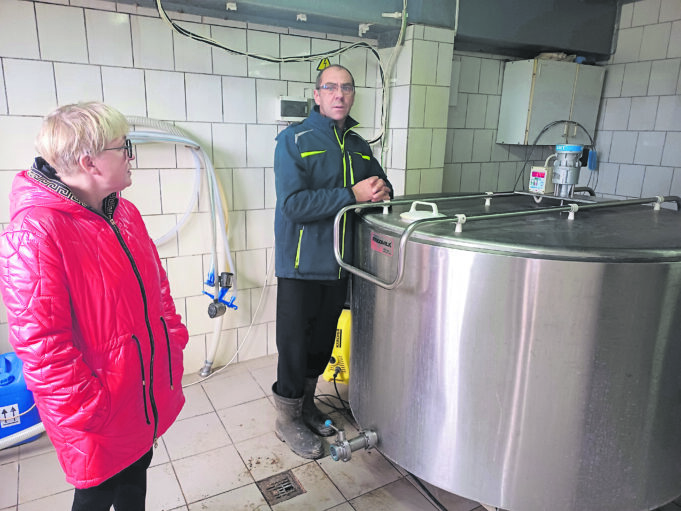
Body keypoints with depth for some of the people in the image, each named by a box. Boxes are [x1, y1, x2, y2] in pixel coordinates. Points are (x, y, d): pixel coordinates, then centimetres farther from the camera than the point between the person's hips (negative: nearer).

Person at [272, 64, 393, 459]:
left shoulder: (359, 146, 9)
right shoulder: (294, 140, -10)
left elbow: (382, 185, 19)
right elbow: (293, 204, -22)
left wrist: (381, 192, -6)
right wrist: (352, 195, -23)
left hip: (341, 263, 6)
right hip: (302, 263, -6)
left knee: (323, 341, 19)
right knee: (294, 344, 6)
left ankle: (306, 402, 40)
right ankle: (288, 418, 27)